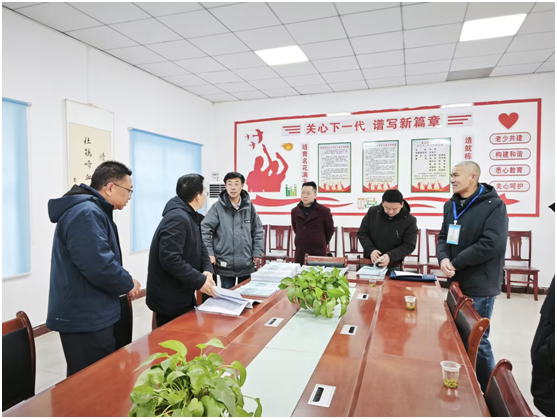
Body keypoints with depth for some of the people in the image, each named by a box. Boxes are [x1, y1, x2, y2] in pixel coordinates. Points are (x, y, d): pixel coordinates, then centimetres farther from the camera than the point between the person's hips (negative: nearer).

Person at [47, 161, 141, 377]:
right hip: (85, 318, -11)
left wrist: (123, 282, 10)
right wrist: (127, 284, -13)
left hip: (88, 315, 11)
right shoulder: (86, 213, -21)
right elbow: (99, 266, -30)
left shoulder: (92, 210, 15)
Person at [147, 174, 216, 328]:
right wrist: (200, 280, -24)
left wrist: (207, 269, -7)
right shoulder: (177, 218, -24)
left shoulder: (190, 217, 10)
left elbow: (200, 248, 13)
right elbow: (170, 259, -31)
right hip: (170, 301, -10)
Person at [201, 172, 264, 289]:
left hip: (247, 264, 3)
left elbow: (258, 231, 7)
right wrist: (209, 253, -12)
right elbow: (204, 230, -8)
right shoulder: (218, 207, -8)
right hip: (225, 264, -2)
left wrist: (257, 252, 2)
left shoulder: (249, 206, 0)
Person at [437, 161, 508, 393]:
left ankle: (489, 391, 25)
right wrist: (443, 258, -14)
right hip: (457, 282, 7)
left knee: (477, 340, 4)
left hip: (479, 286, -7)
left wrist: (455, 263, -19)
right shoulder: (451, 205, 8)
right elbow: (443, 237, 7)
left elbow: (490, 244, -24)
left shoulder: (494, 206, -14)